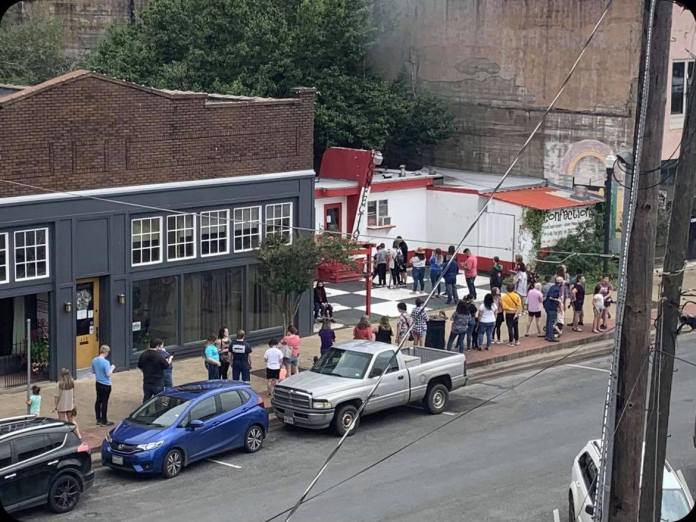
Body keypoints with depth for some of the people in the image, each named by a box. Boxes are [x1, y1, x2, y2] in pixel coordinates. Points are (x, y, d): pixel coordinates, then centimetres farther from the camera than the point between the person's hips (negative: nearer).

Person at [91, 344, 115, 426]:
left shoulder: (94, 360, 0)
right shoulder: (106, 362, -23)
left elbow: (93, 371, 11)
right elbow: (108, 374, -20)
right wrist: (112, 368, -5)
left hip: (98, 383, 7)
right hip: (106, 384, -7)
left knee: (98, 401, 15)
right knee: (104, 402, 0)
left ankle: (98, 419, 23)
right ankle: (104, 421, 6)